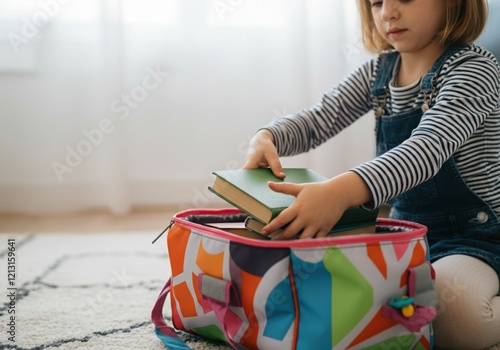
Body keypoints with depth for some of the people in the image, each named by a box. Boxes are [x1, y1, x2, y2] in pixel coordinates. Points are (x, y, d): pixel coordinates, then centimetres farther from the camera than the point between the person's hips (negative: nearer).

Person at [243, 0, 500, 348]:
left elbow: (428, 148, -32)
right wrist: (266, 138, -20)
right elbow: (315, 122, 5)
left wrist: (342, 191, -50)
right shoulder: (379, 71, 6)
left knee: (447, 303, -35)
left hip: (470, 235, -6)